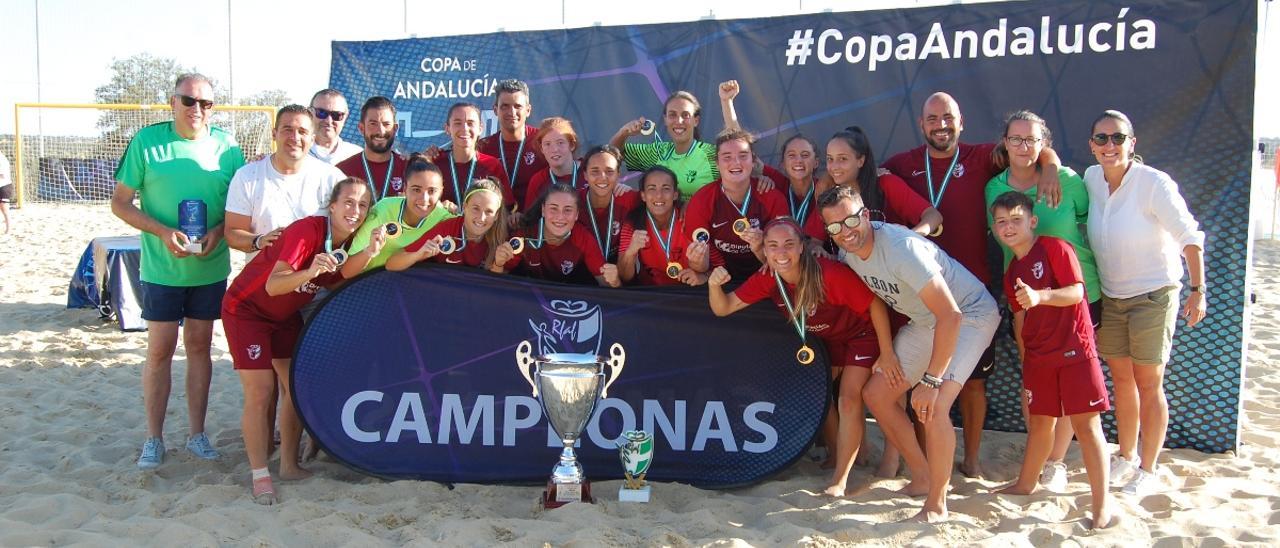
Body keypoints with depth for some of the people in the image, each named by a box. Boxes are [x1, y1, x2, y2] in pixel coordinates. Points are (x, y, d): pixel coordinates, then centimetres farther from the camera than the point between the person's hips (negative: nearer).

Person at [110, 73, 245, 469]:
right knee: (160, 351, 3)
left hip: (211, 267, 2)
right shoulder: (147, 141, -6)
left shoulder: (226, 146, 0)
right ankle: (154, 439, 16)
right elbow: (119, 202, -4)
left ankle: (197, 434, 21)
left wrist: (219, 231, -15)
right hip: (161, 268, -2)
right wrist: (162, 232, -18)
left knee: (199, 348, 10)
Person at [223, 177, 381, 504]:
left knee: (298, 388, 4)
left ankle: (289, 466, 18)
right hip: (247, 310, -7)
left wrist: (369, 253, -24)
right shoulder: (307, 230, -30)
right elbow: (273, 286, -37)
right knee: (260, 393, -9)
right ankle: (260, 476, 1)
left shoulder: (350, 241, -7)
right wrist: (309, 271, -55)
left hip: (286, 315, 7)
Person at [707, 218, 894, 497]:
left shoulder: (830, 273, -38)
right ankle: (853, 449, 28)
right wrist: (714, 285, -40)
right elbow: (724, 308, -18)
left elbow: (875, 304, -27)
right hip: (827, 337, 6)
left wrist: (887, 353, -21)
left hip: (862, 334, -6)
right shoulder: (768, 278, -20)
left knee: (849, 399, -14)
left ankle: (839, 480, -5)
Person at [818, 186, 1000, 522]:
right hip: (925, 321, 9)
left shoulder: (901, 247, -33)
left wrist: (930, 381, -32)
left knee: (932, 406, -25)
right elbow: (874, 298, 12)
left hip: (970, 315, -8)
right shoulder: (846, 252, -9)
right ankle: (922, 478, 21)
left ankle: (937, 503, -6)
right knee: (876, 394, 5)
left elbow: (951, 315, -34)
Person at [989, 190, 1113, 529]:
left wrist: (1039, 296, -31)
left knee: (1086, 423, -4)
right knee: (1038, 422, 15)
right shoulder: (1011, 273, 12)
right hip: (1037, 357, 6)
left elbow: (1076, 292, -16)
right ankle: (1026, 484, 31)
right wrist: (1025, 362, 17)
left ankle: (1101, 503, 1)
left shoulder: (1055, 248, -8)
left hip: (1074, 350, -6)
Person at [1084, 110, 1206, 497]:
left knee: (1148, 386, 1)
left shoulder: (1154, 183, -18)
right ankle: (1126, 457, 30)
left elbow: (1189, 236, -14)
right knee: (1122, 380, 14)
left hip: (1153, 295, -5)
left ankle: (1148, 470, 14)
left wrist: (1198, 290, -15)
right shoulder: (1091, 178, -2)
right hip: (1110, 297, 5)